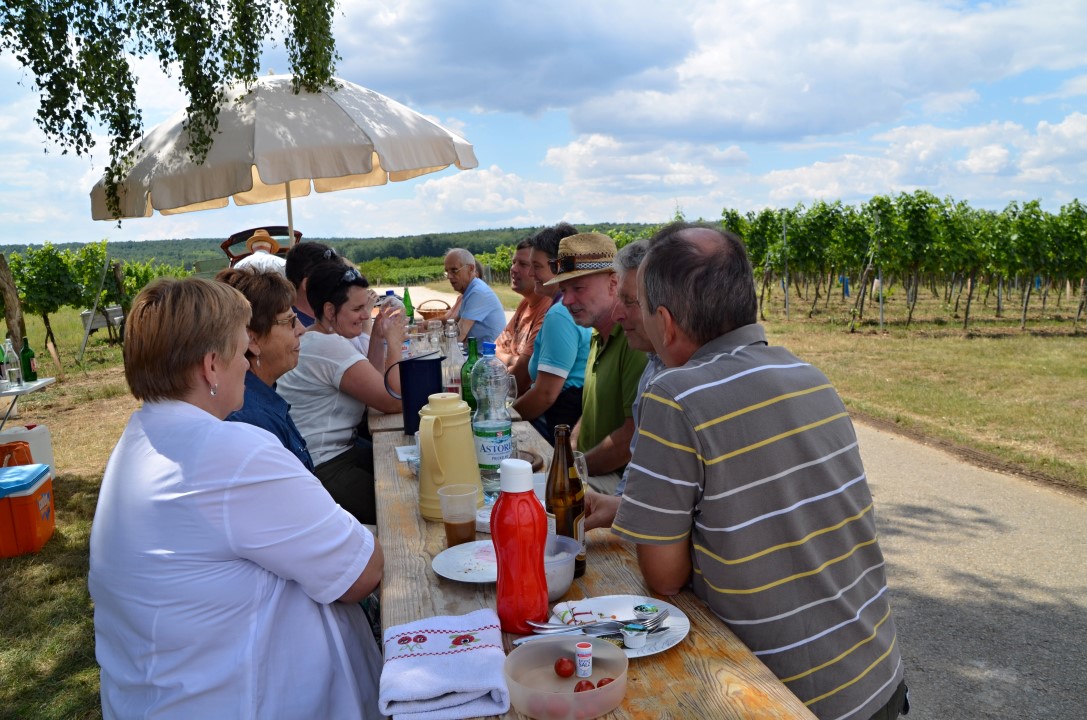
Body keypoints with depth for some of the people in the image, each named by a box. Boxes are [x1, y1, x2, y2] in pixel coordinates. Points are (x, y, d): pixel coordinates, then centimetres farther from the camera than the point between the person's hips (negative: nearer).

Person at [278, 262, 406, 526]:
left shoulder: (315, 340, 10)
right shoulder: (330, 347, -21)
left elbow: (372, 384, 15)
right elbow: (394, 401, -20)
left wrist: (378, 338, 5)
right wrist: (393, 341, -10)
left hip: (342, 451, 10)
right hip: (323, 473, -10)